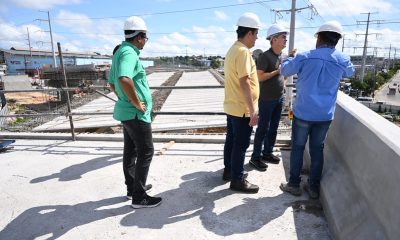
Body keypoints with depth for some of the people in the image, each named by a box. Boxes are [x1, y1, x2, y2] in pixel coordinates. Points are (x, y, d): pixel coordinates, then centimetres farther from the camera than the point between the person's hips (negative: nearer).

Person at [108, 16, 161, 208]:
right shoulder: (129, 53, -19)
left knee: (130, 151, 17)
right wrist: (137, 103, -26)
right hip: (136, 113, -10)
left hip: (127, 111, 10)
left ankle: (132, 187, 31)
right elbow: (124, 79, -38)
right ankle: (139, 197, 9)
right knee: (145, 152, -1)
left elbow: (112, 82, 22)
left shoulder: (120, 51, 13)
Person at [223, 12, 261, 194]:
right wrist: (253, 109, -23)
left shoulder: (233, 49, 13)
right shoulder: (243, 51, -19)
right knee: (241, 144, 0)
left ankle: (229, 170, 31)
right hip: (242, 108, -10)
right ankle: (237, 180, 12)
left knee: (231, 140, 18)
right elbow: (244, 82, -25)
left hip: (231, 106, 10)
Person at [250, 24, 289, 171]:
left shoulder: (281, 56, 11)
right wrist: (277, 71, -18)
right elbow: (259, 77, -21)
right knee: (263, 129, -1)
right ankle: (255, 157, 10)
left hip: (279, 98, 8)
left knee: (273, 128, 13)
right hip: (266, 100, -8)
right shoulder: (265, 56, -14)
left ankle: (267, 153, 26)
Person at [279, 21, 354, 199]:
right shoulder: (343, 60, -1)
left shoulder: (304, 57, -9)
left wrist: (291, 57, 25)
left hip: (303, 113, -2)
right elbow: (350, 73, 22)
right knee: (317, 149, 13)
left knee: (297, 148, 10)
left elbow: (284, 70, 6)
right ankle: (314, 187, 23)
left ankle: (294, 184, 19)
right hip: (325, 115, 3)